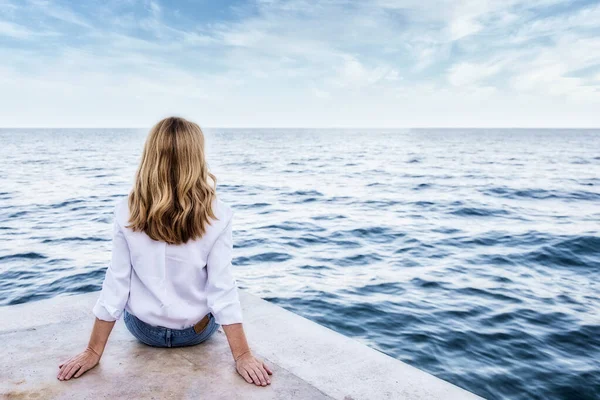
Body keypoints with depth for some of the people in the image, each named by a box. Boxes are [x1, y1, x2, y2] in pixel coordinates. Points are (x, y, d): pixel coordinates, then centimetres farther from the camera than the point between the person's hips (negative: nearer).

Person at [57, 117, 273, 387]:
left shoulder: (126, 213, -18)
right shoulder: (216, 216, -23)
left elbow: (116, 284, -15)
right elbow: (222, 288, -23)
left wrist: (93, 351, -6)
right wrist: (242, 355, -17)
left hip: (143, 329, 2)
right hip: (198, 330, -1)